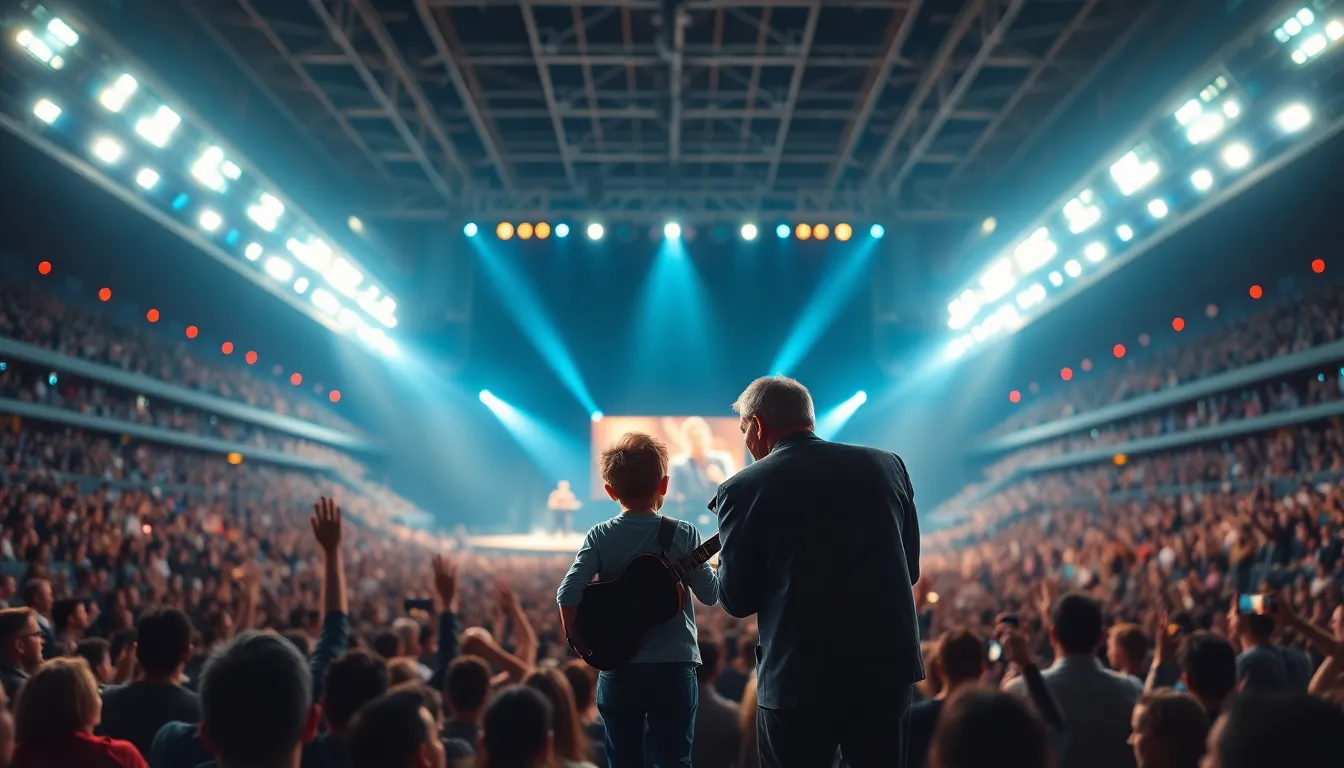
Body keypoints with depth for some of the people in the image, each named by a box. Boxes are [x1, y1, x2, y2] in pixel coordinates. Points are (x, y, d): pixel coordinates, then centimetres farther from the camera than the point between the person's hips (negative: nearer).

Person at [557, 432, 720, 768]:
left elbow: (568, 593, -12)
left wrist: (580, 643, 1)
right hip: (673, 668, -1)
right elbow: (710, 594, -3)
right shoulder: (683, 533, -5)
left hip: (618, 668, 1)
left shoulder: (600, 536, -3)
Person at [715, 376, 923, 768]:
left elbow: (738, 601, -3)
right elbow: (910, 568, 11)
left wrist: (725, 565, 16)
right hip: (887, 666, 3)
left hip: (799, 678, -3)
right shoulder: (887, 465, 2)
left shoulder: (744, 488, -8)